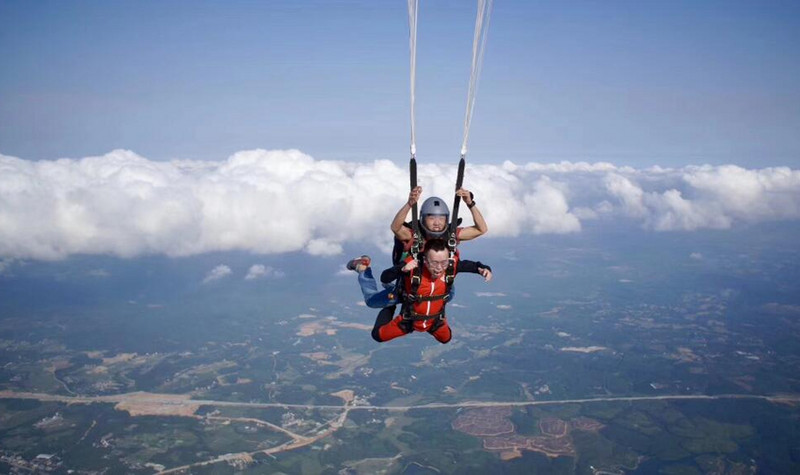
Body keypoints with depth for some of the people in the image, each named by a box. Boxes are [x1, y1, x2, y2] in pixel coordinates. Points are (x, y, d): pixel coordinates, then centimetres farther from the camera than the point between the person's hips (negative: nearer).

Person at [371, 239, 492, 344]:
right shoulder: (412, 264, -36)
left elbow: (469, 265, -10)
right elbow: (384, 278, -35)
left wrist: (485, 269, -31)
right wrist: (402, 269, -53)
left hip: (436, 320, 3)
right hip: (410, 319, -3)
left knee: (446, 338, 28)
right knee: (378, 335, 8)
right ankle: (390, 308, 37)